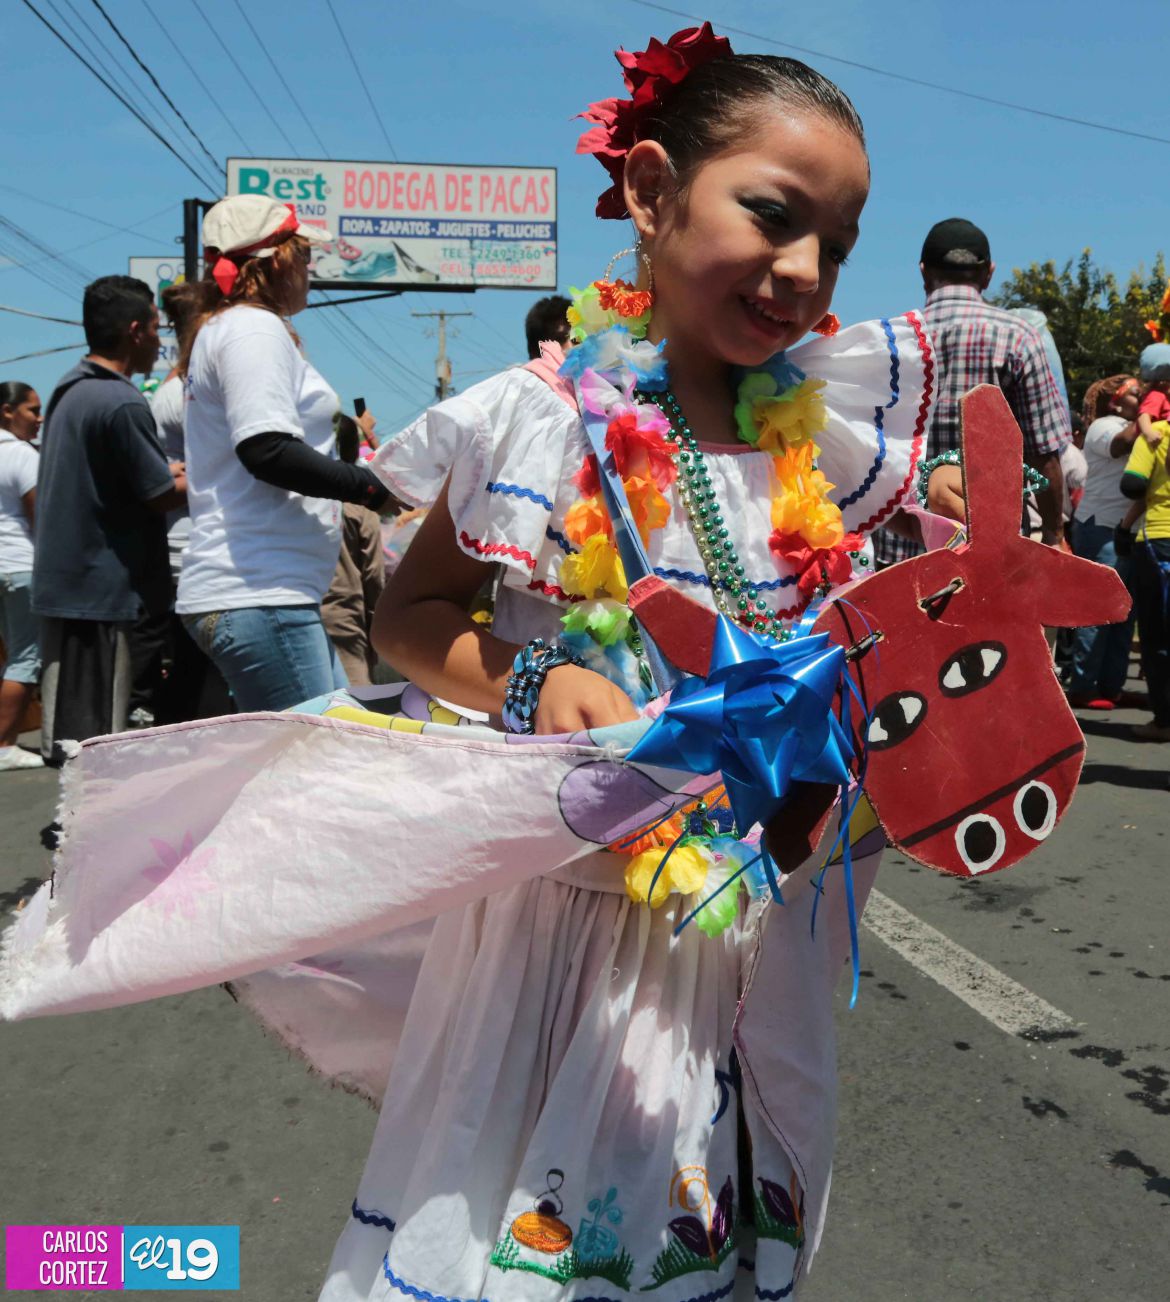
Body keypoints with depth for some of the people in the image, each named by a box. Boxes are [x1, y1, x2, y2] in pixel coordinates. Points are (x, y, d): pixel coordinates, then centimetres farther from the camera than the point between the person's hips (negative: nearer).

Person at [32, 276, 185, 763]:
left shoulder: (69, 390, 11)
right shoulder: (121, 404, -18)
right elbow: (163, 497, -14)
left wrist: (173, 470, 17)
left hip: (61, 582, 9)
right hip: (100, 590, -9)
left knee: (66, 731, 15)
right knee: (93, 741, -3)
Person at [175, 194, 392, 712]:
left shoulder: (221, 330, 24)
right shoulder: (254, 328, -7)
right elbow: (267, 450, -20)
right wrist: (370, 485, -13)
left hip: (251, 591, 10)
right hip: (257, 596, -10)